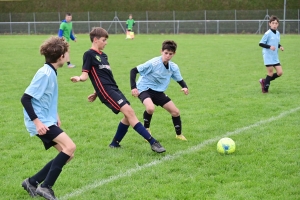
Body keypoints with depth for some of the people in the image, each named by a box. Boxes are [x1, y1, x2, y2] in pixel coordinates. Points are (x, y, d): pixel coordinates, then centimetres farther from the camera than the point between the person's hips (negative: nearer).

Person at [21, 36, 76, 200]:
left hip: (47, 120, 10)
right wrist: (37, 121, -25)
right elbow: (25, 98, -22)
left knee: (67, 154, 8)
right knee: (69, 147, -22)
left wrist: (55, 116, 19)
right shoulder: (45, 73, -18)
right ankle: (46, 187, -16)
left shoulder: (51, 72, 10)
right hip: (41, 122, -10)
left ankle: (32, 182, 15)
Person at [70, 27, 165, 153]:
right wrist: (79, 78, -31)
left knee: (129, 115, 7)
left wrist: (96, 93, 30)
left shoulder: (103, 55, 21)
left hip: (114, 88, 9)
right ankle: (152, 142, -22)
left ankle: (115, 143, 22)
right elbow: (85, 74, -9)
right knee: (128, 111, -18)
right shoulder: (89, 54, -4)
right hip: (106, 90, -9)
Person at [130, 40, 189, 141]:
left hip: (158, 91, 6)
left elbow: (180, 80, 8)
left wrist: (185, 87, -15)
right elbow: (133, 71, -19)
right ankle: (146, 129, -5)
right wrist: (133, 87, -27)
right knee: (150, 108, -34)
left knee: (175, 111, 4)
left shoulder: (173, 67, -6)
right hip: (144, 89, -6)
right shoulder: (153, 63, -23)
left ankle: (179, 134, 27)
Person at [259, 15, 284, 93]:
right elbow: (261, 43, -14)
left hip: (275, 57, 7)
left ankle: (264, 81, 19)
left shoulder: (278, 33, 8)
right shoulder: (268, 33, -13)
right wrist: (269, 46, -26)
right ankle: (265, 88, 13)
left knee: (280, 72, 2)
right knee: (270, 72, -4)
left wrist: (280, 46, 2)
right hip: (268, 56, -7)